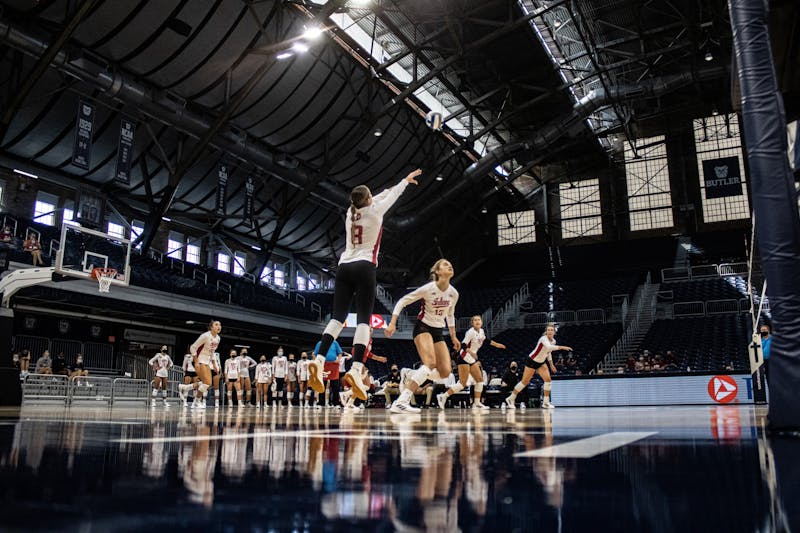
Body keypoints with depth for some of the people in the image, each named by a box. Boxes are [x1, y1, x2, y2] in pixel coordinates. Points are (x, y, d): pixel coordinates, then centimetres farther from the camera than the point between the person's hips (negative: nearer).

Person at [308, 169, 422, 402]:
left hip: (344, 267, 5)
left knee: (337, 317, 0)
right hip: (364, 268, -5)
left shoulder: (351, 212, 15)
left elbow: (379, 197, 34)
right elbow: (393, 195, 18)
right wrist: (406, 180, 36)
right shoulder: (375, 210, 1)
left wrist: (390, 189, 48)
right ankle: (356, 370, -24)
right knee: (363, 320, -11)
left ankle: (319, 360, -18)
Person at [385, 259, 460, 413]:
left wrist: (453, 336, 18)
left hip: (438, 332, 6)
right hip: (423, 328, -6)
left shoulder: (454, 293, -1)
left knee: (445, 371, -8)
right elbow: (402, 302, -12)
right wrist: (392, 323, -20)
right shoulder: (428, 288, -17)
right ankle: (400, 402, -34)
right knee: (430, 363, -31)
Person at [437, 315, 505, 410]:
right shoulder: (471, 332, -16)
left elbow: (487, 341, 29)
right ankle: (443, 396, -7)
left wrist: (497, 345, 28)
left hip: (472, 360, 9)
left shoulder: (482, 331, 8)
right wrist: (471, 352, -38)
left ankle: (477, 403, 8)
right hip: (464, 358, -9)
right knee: (463, 383, -12)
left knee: (480, 379, 4)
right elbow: (463, 345, -23)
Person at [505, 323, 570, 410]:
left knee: (548, 379, -8)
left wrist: (551, 364, 11)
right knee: (525, 381, -3)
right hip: (532, 361, -7)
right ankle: (510, 399, 12)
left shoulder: (553, 341, 2)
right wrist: (562, 347, -46)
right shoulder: (544, 338, -24)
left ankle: (546, 402, -1)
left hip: (541, 362, 7)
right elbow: (549, 347, -46)